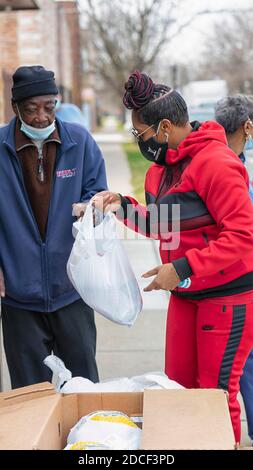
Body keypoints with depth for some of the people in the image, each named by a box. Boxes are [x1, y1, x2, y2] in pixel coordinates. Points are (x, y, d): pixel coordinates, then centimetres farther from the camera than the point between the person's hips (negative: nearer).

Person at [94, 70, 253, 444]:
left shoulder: (214, 162, -20)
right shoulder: (161, 168, 8)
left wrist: (183, 268, -25)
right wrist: (123, 206, 2)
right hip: (186, 295, 9)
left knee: (216, 393, 0)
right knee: (178, 386, 13)